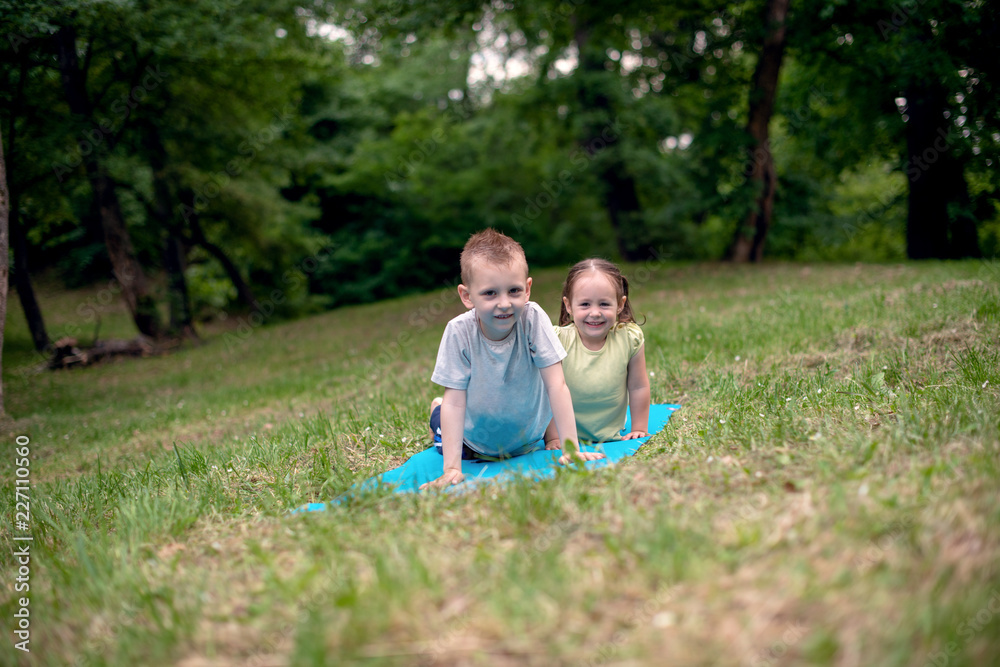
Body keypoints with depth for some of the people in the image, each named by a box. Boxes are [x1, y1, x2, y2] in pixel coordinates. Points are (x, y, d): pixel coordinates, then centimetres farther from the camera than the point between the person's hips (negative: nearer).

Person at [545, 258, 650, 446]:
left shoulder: (630, 339, -14)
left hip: (611, 437, 3)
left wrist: (639, 430, 1)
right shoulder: (557, 342, -19)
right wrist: (553, 438, -13)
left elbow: (638, 388, -1)